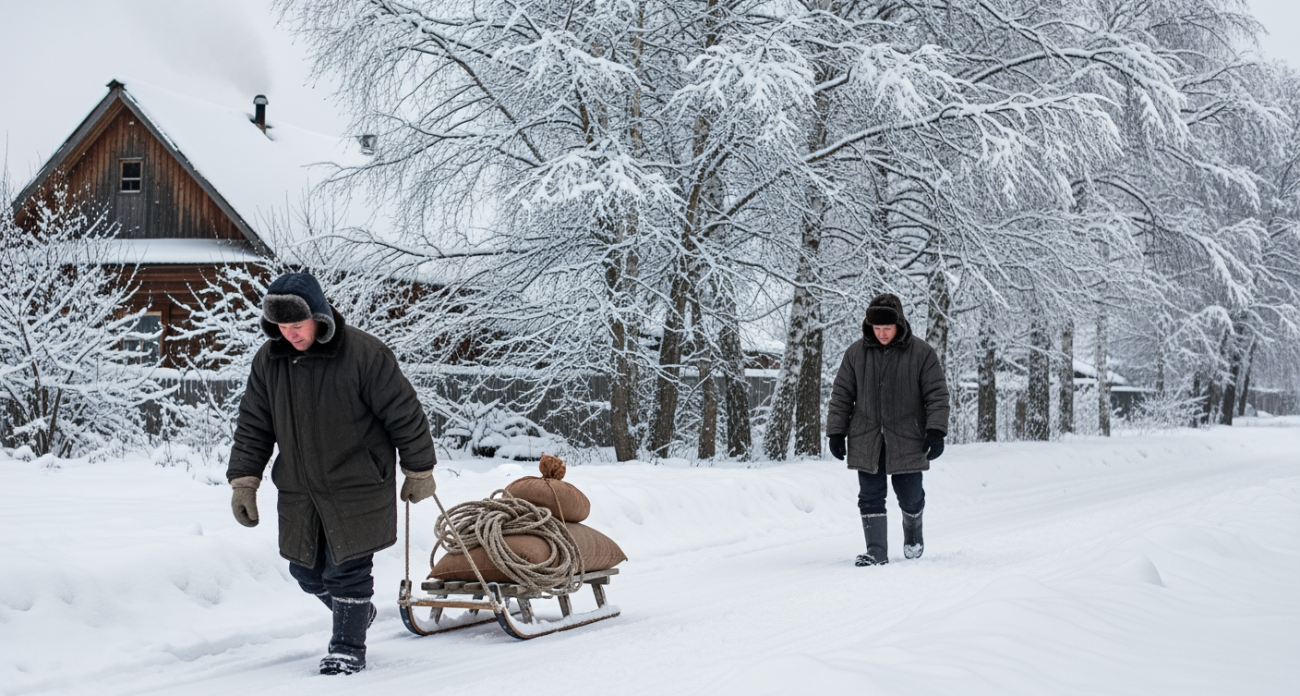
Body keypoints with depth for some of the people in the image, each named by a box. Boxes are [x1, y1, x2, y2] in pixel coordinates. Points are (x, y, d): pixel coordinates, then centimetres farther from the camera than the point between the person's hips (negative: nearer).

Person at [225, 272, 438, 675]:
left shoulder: (364, 354, -17)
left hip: (357, 489, -5)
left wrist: (419, 472, -4)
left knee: (347, 570, -4)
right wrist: (243, 482, 2)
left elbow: (404, 415, -9)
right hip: (299, 491, 6)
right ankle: (356, 613, 39)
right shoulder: (269, 360, -1)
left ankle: (348, 648, 14)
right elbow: (253, 427, 8)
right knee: (307, 572, 12)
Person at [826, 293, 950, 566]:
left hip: (907, 440, -2)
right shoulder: (856, 353, 2)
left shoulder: (922, 353, -4)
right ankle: (876, 551, 4)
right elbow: (841, 395, 8)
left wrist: (936, 431, -12)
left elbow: (937, 394, -3)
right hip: (866, 441, 2)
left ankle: (913, 534, 36)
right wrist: (836, 431, 4)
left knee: (909, 496, 7)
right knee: (871, 497, -1)